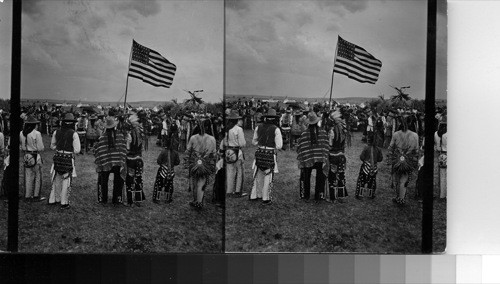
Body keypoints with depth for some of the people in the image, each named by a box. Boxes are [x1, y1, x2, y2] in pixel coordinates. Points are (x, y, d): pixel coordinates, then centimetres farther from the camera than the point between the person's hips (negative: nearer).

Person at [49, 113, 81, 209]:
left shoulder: (56, 132, 2)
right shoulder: (74, 134, -12)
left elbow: (52, 146, 13)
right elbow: (77, 150, -12)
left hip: (57, 157, 4)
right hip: (69, 159, -4)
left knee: (56, 180, 17)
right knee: (66, 181, 4)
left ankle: (53, 199, 25)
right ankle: (64, 203, 7)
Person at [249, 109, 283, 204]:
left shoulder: (258, 127, 4)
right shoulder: (276, 129, -10)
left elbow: (254, 141, 14)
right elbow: (279, 146, -10)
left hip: (259, 153, 5)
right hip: (270, 154, -4)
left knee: (258, 175, 16)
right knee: (268, 177, 4)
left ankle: (255, 195, 23)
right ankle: (266, 198, 8)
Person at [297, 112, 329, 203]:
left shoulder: (304, 134, -10)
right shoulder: (323, 132, -6)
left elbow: (299, 147, -5)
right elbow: (326, 146, -2)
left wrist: (300, 158, 7)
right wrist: (325, 159, 7)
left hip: (307, 159, 0)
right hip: (320, 159, 0)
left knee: (306, 178, 14)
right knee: (319, 178, 11)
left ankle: (305, 196, 20)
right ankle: (318, 197, 13)